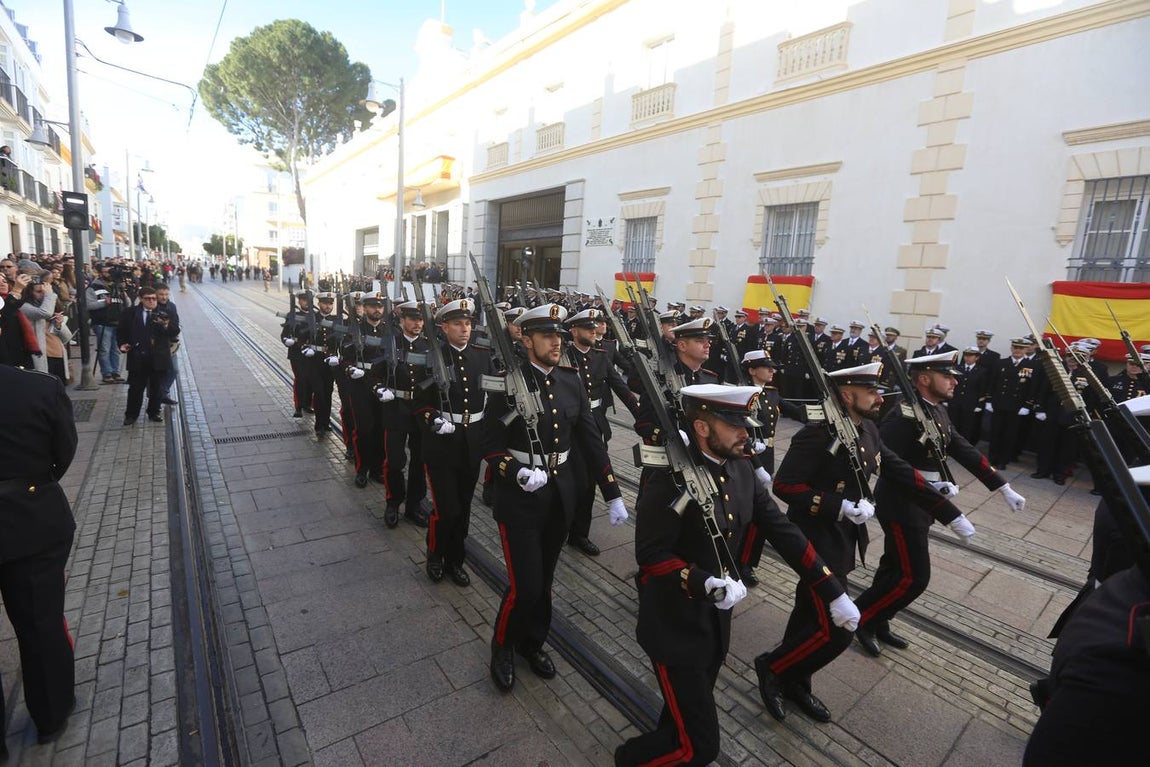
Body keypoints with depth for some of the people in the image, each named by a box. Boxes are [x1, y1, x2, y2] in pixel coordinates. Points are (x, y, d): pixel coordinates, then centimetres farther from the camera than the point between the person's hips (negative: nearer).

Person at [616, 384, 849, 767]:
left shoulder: (740, 470, -3)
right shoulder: (672, 480, -26)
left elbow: (783, 532, 2)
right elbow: (650, 555, -23)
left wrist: (834, 592, 1)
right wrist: (706, 584, -35)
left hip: (716, 620, 7)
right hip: (675, 625, -7)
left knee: (688, 717, 26)